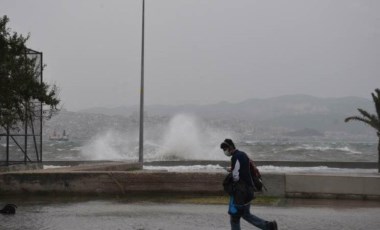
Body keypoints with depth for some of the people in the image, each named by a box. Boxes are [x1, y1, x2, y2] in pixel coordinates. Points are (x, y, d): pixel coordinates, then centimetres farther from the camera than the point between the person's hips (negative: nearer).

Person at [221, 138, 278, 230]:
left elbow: (236, 177, -23)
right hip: (248, 190, 10)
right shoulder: (243, 154, 12)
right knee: (246, 214, 20)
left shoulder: (236, 158, -18)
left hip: (241, 193, -10)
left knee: (234, 217, 2)